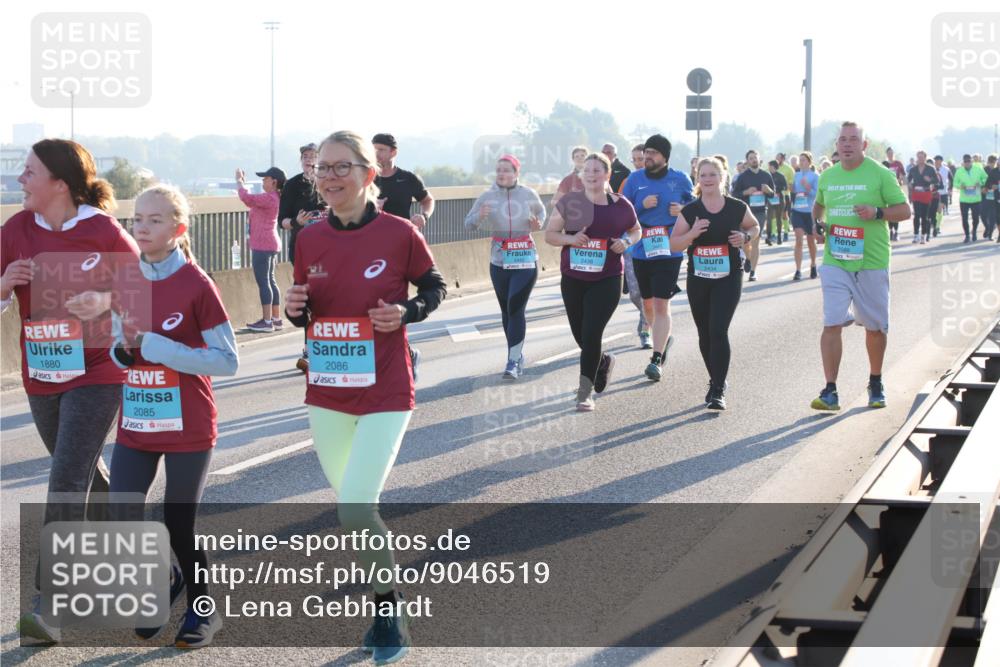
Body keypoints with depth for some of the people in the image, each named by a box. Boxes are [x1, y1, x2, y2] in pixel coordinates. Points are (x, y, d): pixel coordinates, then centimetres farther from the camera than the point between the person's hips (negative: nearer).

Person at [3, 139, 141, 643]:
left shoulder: (105, 232, -12)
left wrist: (105, 300, -22)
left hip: (95, 374, -6)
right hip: (41, 375, 6)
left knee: (68, 481, -13)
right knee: (86, 475, 20)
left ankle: (51, 606, -14)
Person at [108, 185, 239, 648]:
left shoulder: (196, 285, -13)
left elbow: (228, 361, -15)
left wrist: (154, 345, -21)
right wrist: (124, 348, -10)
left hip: (187, 428, -4)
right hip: (135, 423, 5)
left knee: (179, 526, 3)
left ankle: (204, 609, 26)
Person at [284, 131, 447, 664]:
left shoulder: (398, 233, -10)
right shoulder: (309, 239, 2)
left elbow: (435, 288, 3)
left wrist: (406, 312, -16)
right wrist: (296, 309, -10)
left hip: (384, 395, -5)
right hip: (326, 396, 5)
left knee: (354, 510, -16)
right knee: (352, 511, 13)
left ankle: (389, 613, 5)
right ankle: (387, 610, 33)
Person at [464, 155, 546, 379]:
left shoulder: (528, 194, -1)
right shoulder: (487, 197, -1)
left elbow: (541, 211, 18)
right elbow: (468, 223, 0)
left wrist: (538, 224, -4)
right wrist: (480, 216, -22)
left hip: (525, 260, -2)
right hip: (499, 261, 2)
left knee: (516, 308, -12)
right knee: (506, 310, 9)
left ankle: (513, 361, -12)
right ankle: (518, 355, 25)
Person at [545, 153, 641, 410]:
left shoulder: (620, 205, -1)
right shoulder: (569, 202, 0)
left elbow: (636, 230, 17)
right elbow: (549, 235, 2)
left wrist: (627, 241, -6)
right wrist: (570, 238, -17)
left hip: (606, 280, -2)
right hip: (573, 279, 3)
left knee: (591, 334, -12)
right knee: (580, 335, 12)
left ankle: (585, 392, -2)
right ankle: (604, 362, 45)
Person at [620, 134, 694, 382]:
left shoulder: (680, 179, -1)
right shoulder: (635, 179, 3)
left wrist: (683, 210, -10)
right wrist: (642, 206, -13)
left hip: (670, 249, -3)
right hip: (642, 250, 3)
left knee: (661, 304, -10)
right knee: (647, 302, 14)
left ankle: (657, 359, -7)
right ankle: (664, 338, 41)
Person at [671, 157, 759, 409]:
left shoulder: (737, 208, -3)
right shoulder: (690, 211, -2)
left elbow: (754, 226, 15)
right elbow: (674, 244, 0)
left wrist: (745, 236, -7)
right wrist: (692, 233, -19)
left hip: (728, 278, -3)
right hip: (698, 279, 3)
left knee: (718, 330, -15)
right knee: (705, 334, 12)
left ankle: (718, 390, -12)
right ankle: (716, 381, 33)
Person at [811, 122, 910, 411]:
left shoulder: (880, 174, -4)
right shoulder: (827, 176, 8)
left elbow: (904, 210, -3)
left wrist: (877, 212, -20)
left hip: (872, 262, -2)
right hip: (835, 262, 2)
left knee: (875, 327, 10)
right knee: (832, 324, -10)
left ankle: (875, 384, 30)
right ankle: (830, 391, -9)